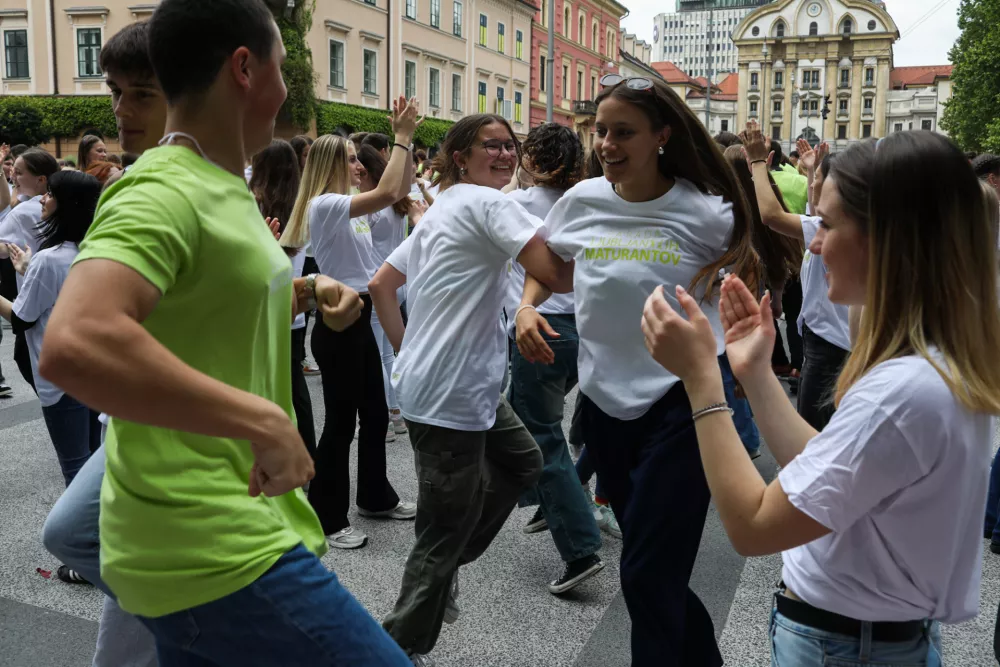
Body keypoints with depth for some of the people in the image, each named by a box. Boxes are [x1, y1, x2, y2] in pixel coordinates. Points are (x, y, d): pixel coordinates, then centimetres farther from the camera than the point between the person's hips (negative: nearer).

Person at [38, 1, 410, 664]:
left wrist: (305, 290, 13)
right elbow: (73, 344, -35)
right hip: (221, 556, -9)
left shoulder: (224, 189, 13)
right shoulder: (164, 192, -18)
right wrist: (264, 420, -31)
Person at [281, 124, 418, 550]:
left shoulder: (350, 203, 11)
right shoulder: (323, 205, -16)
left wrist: (404, 140, 5)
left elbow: (400, 190, 15)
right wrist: (401, 138, -20)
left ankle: (375, 497, 33)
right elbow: (386, 193, -28)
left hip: (360, 317, 9)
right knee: (341, 420, -1)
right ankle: (327, 518, 12)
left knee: (375, 413, 17)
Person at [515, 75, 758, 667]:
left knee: (649, 574, -3)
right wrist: (527, 308, -3)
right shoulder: (582, 201, -1)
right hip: (604, 397, 5)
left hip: (680, 401, -5)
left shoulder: (705, 213, -11)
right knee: (651, 563, 20)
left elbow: (748, 275, 7)